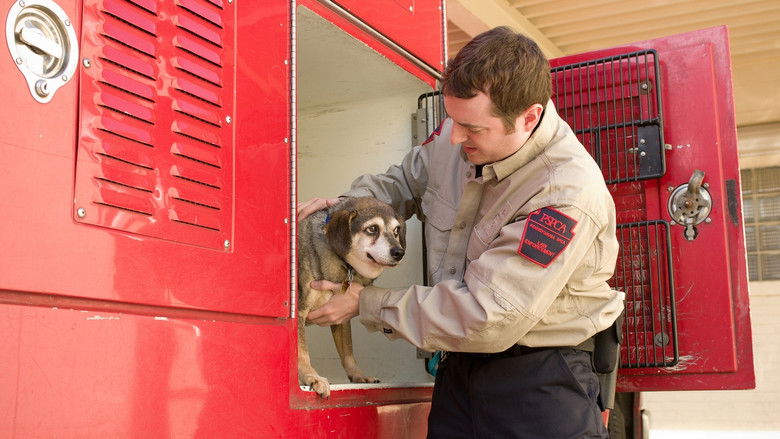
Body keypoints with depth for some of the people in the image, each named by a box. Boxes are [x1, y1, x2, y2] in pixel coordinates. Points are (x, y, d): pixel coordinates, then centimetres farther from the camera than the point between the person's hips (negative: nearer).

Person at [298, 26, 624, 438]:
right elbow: (404, 181, 18)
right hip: (461, 367, 6)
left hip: (538, 384, -6)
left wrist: (366, 303, -18)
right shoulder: (452, 141, -6)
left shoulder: (567, 192, -27)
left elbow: (486, 319, -27)